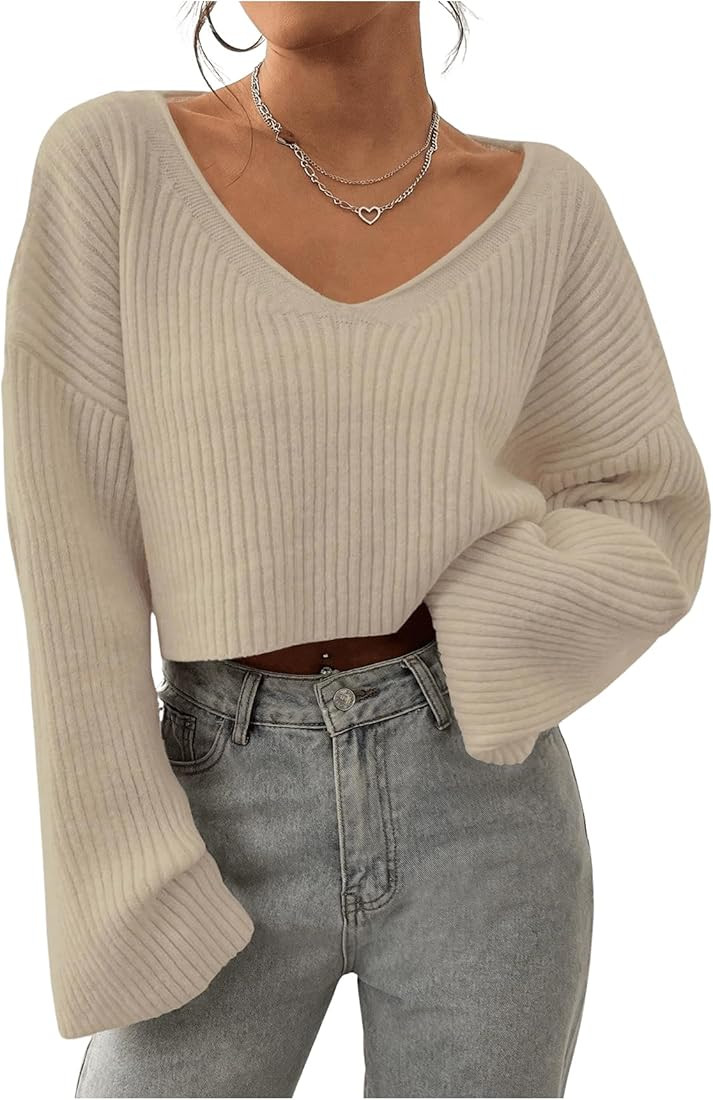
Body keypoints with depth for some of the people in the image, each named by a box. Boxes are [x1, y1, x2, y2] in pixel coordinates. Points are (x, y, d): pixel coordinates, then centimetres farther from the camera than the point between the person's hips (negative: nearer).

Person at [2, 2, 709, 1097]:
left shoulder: (546, 204, 0)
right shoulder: (111, 158, -6)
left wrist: (472, 639, -12)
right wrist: (130, 887, -9)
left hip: (477, 810, 1)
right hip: (236, 824, -1)